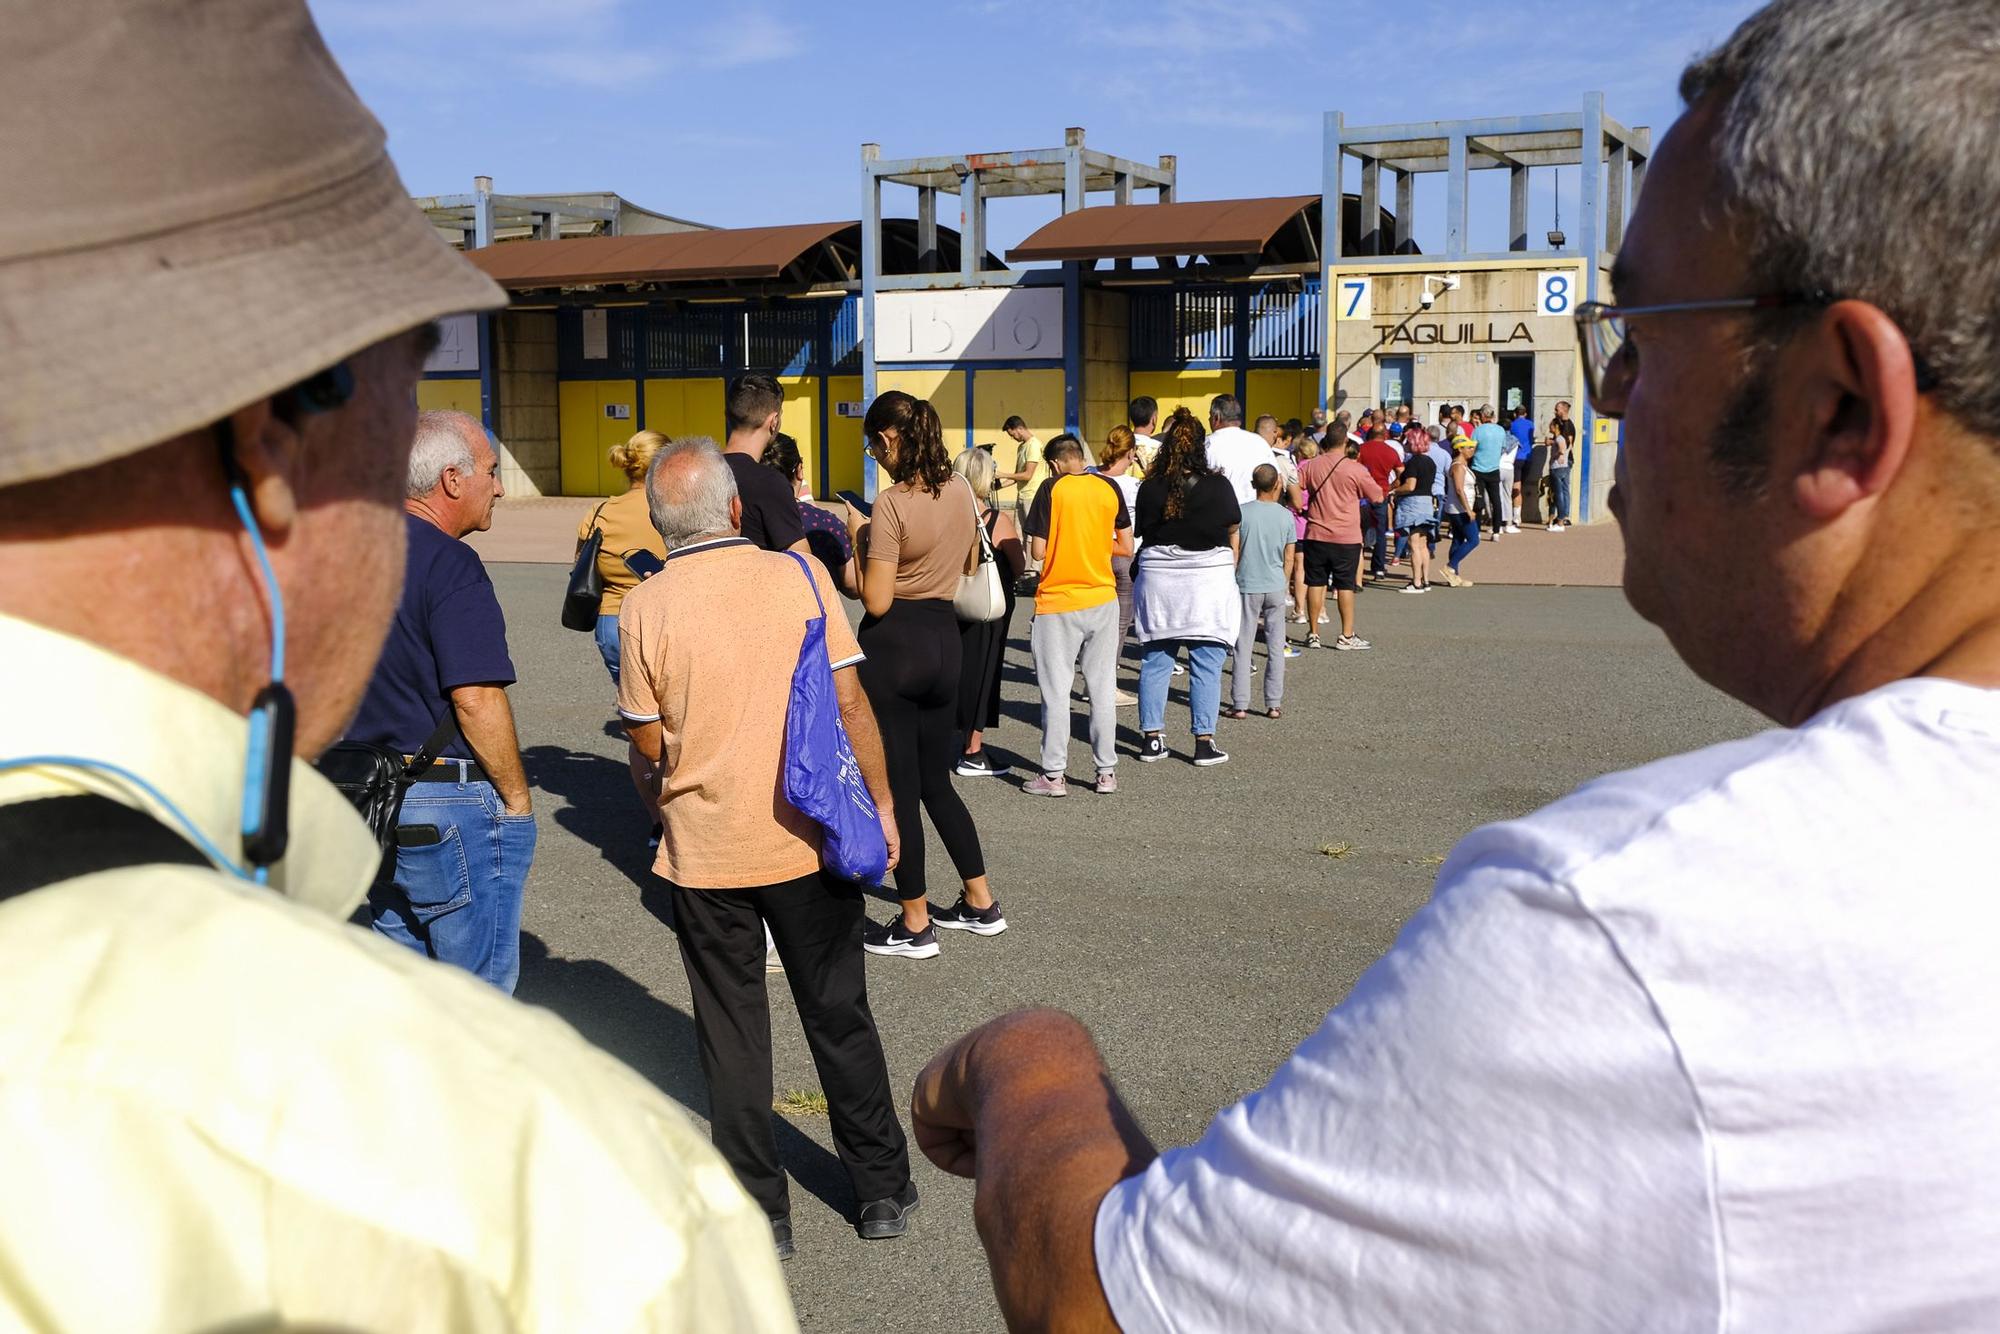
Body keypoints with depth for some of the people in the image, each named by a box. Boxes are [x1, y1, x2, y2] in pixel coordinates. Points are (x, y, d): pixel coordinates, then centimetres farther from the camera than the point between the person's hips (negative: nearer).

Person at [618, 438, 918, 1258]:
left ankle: (760, 1212, 20)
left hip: (704, 850, -1)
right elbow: (849, 703, -8)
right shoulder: (800, 576, -8)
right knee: (840, 1018, 15)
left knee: (732, 1032, 13)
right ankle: (882, 1190, 26)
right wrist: (881, 802, 3)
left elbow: (648, 743, -3)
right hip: (809, 843, 1)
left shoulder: (645, 609, -8)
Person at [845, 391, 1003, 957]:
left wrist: (859, 538, -6)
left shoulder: (892, 503, -18)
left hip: (892, 645, -7)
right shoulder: (961, 490, 5)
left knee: (897, 787, 3)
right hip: (944, 639, 7)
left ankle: (915, 925, 11)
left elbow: (876, 601, -19)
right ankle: (980, 904, 25)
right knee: (936, 780, 19)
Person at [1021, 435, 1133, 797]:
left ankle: (1054, 775, 7)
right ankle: (1106, 772, 15)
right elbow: (1126, 548, 4)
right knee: (1102, 688, 9)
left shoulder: (1052, 489, -9)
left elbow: (1037, 552, -11)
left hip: (1057, 605, -3)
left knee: (1056, 691, 3)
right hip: (1102, 601, 3)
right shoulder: (1110, 488, 1)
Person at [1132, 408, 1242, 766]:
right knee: (1206, 665, 3)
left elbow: (1143, 535, 6)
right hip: (1209, 579, -2)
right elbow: (1233, 538, 3)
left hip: (1157, 579, 2)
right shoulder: (1218, 486, -6)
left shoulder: (1150, 488, -3)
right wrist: (1228, 574, 17)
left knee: (1156, 660, 10)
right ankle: (1204, 742, 4)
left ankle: (1151, 737, 14)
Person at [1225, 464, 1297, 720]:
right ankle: (1274, 704, 10)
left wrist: (1231, 582, 7)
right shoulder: (1286, 516, -1)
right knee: (1276, 646, 8)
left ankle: (1240, 704, 2)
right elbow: (1289, 558, 2)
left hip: (1248, 586, -2)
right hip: (1276, 587, 2)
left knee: (1243, 646, 3)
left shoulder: (1242, 513, -7)